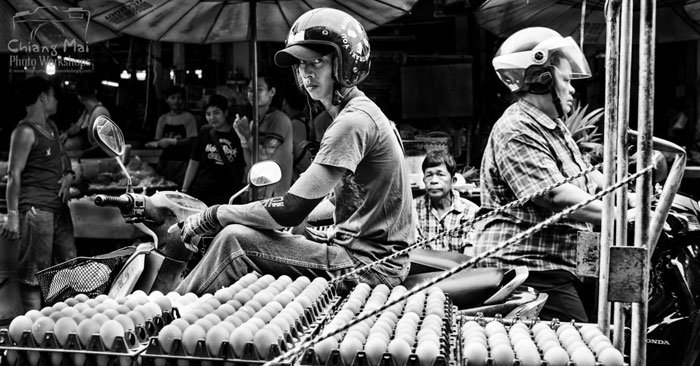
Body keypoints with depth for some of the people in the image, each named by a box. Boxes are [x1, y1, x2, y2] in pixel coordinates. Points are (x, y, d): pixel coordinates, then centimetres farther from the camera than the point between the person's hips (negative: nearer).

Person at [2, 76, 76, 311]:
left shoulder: (51, 127, 15)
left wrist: (68, 175, 7)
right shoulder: (25, 132, -11)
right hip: (35, 208, -9)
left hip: (59, 205, 9)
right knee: (35, 268, -4)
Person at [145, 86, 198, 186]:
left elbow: (192, 141, -8)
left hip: (182, 162, -4)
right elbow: (158, 140, 15)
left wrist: (172, 141, -17)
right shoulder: (163, 119, 14)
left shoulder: (188, 117, -1)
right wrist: (155, 144, -7)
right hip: (165, 161, 4)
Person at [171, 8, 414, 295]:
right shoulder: (363, 112, 15)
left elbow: (292, 209, -20)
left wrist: (210, 217, -11)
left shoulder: (353, 121, -18)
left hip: (369, 263, -10)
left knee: (235, 240, -16)